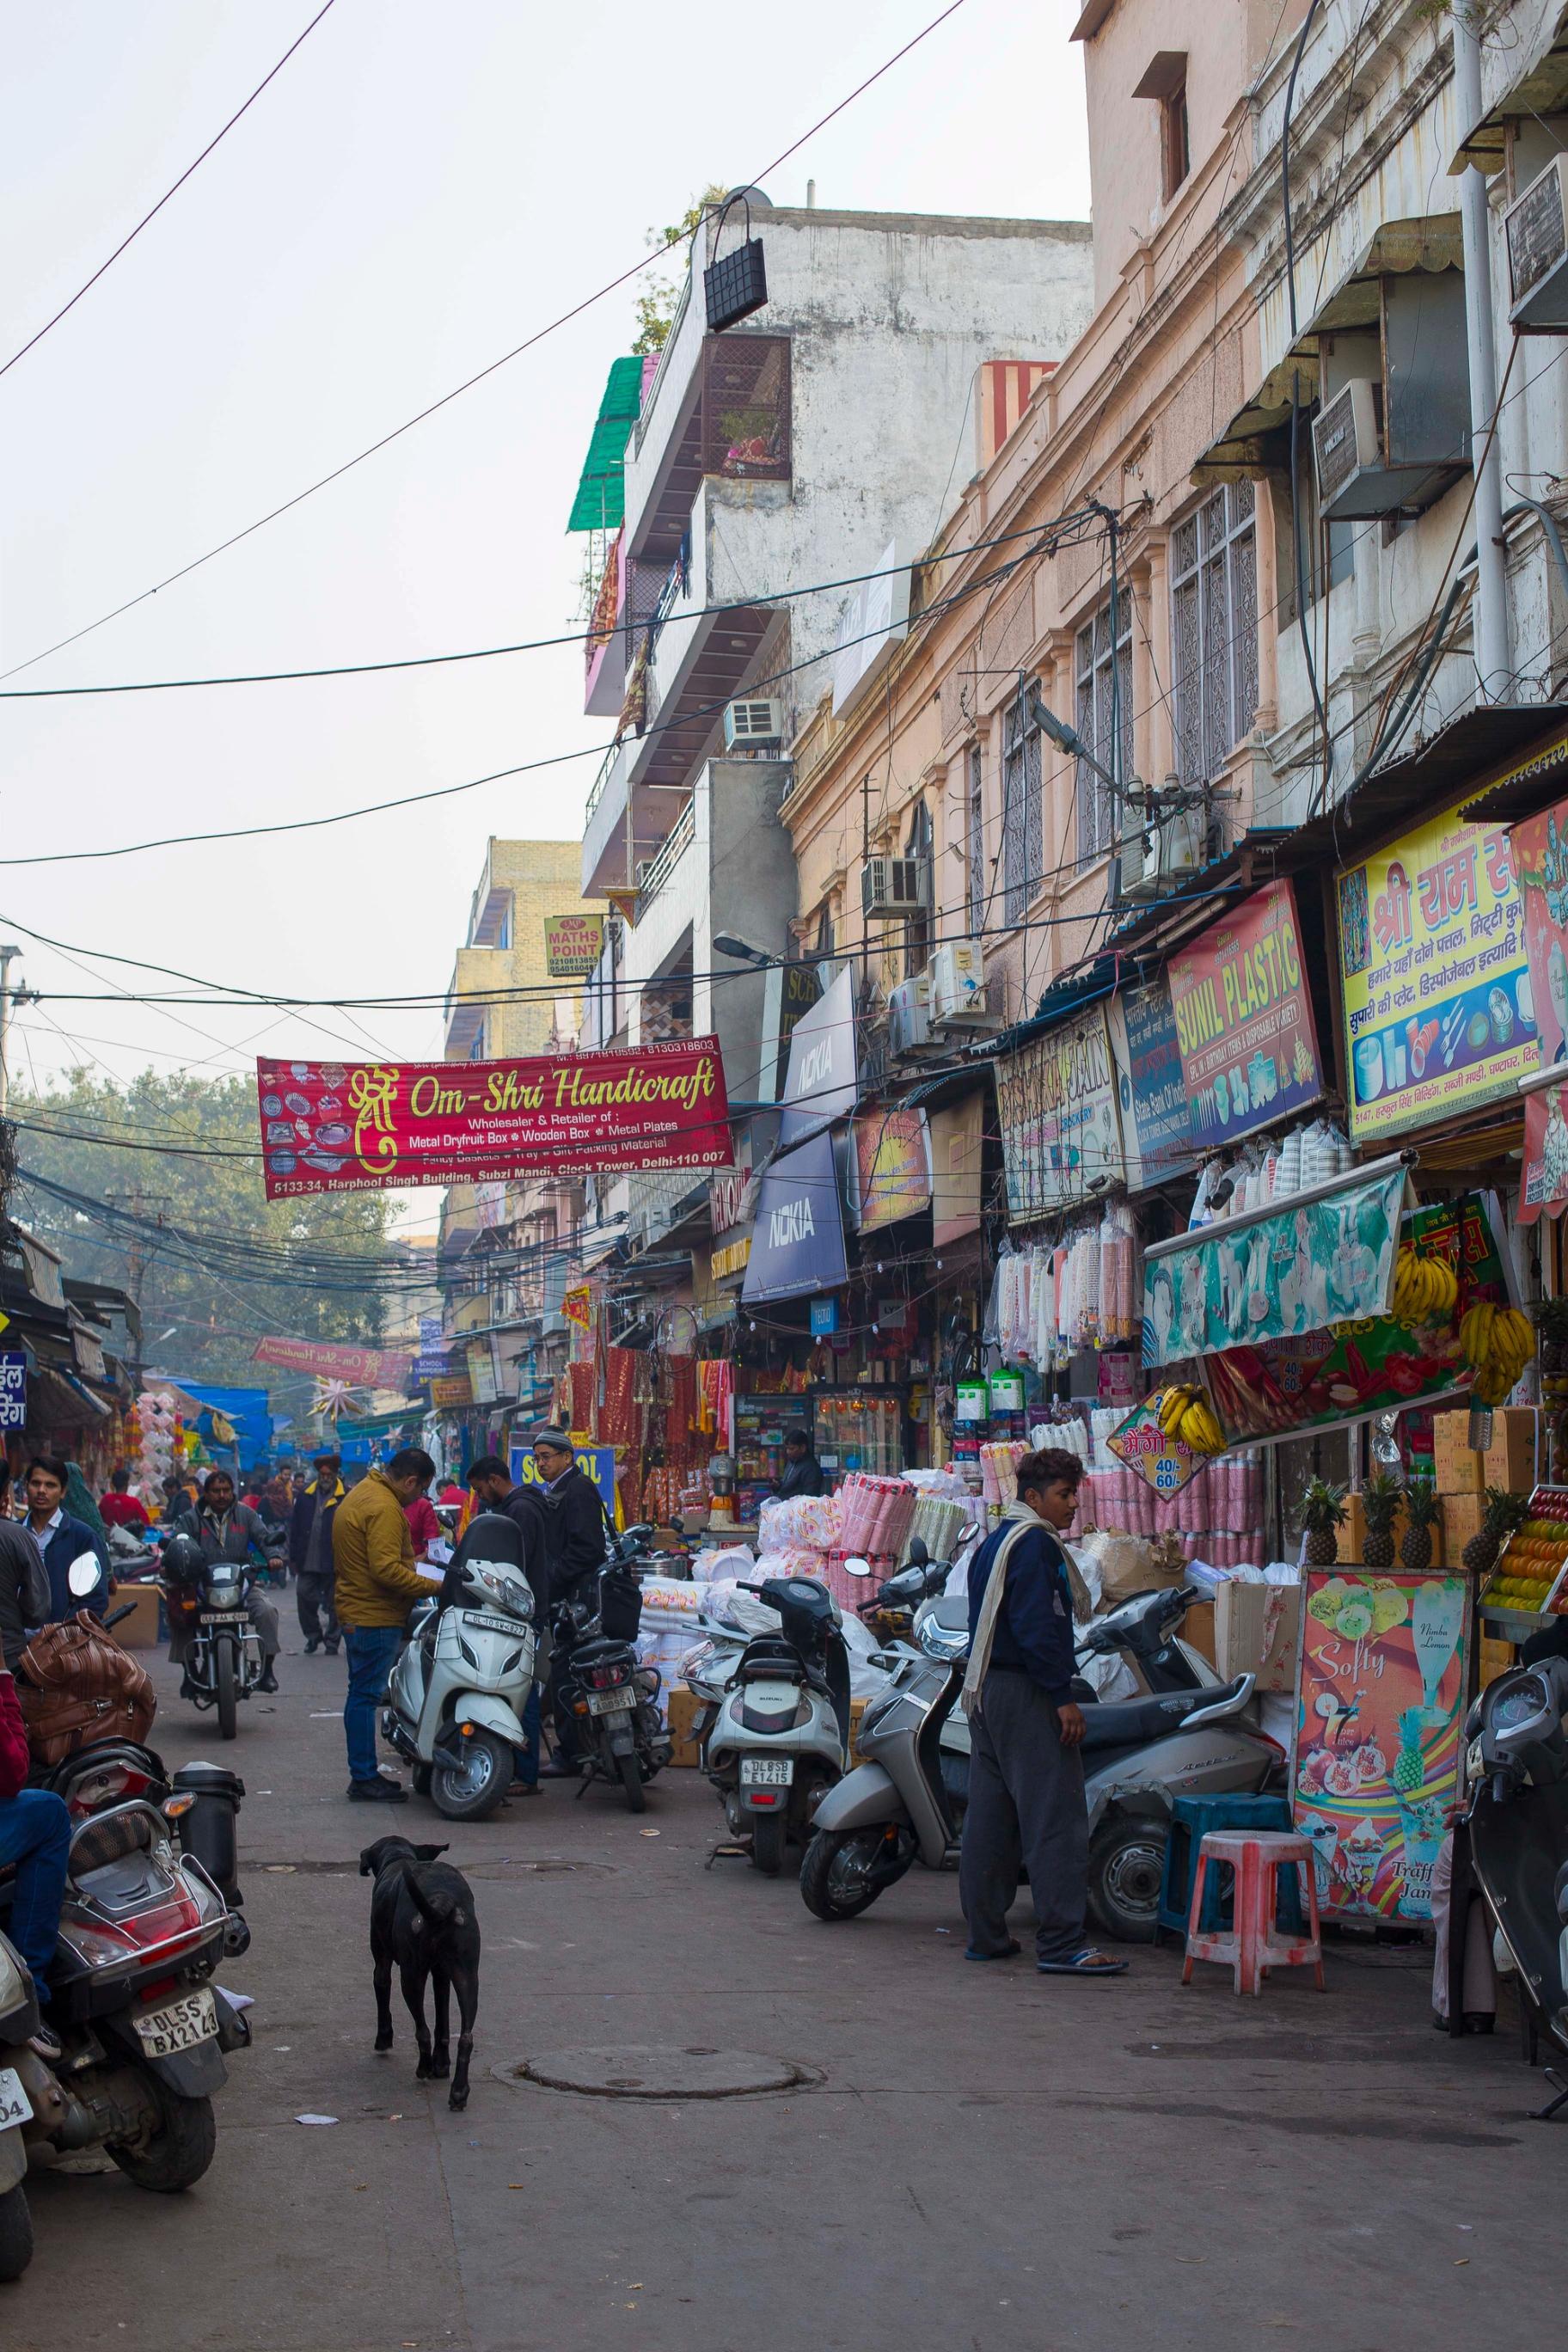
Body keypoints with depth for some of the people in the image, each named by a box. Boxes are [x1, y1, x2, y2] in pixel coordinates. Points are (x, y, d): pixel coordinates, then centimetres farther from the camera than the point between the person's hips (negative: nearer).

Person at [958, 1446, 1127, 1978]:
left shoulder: (993, 1543, 19)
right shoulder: (1035, 1544, -11)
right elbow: (1038, 1626, -20)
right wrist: (1063, 1697, -19)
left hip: (982, 1690, 10)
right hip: (1025, 1694, -10)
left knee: (990, 1816, 11)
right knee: (1056, 1819, -10)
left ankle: (985, 1935, 14)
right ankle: (1060, 1944, -12)